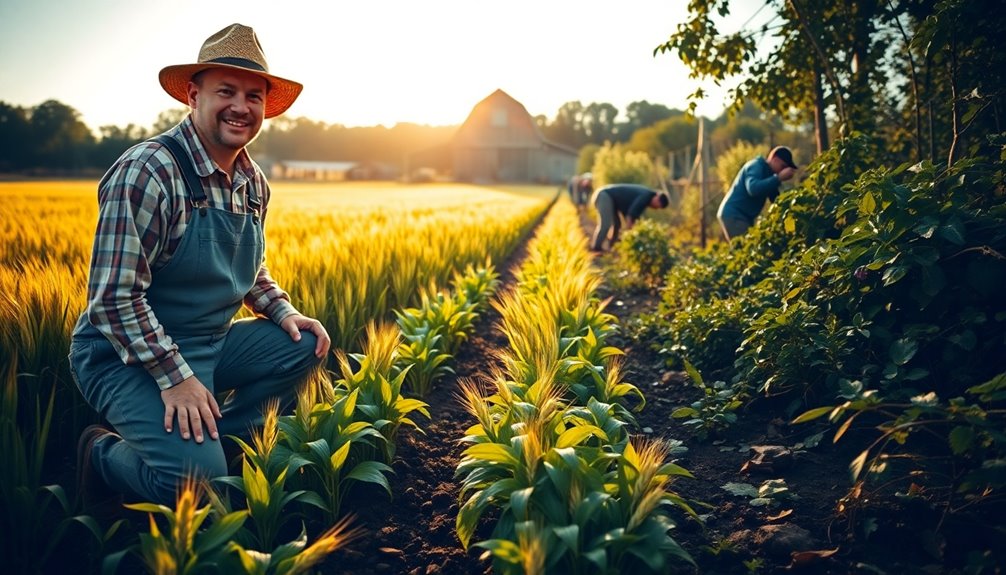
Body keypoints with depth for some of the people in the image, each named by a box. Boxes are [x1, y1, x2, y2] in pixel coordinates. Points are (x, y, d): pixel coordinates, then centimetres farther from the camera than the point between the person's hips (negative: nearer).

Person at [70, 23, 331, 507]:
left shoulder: (253, 183, 4)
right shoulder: (146, 172, -22)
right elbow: (114, 297, -24)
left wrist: (284, 311, -1)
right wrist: (174, 377, -26)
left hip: (211, 342, 8)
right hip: (127, 353, -8)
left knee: (304, 344, -5)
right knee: (196, 477, -24)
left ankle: (215, 443, 5)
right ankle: (105, 455, 9)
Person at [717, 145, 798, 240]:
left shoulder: (768, 173, 14)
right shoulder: (756, 166, -13)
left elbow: (776, 199, 13)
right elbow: (753, 188, -34)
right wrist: (779, 178, -33)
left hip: (745, 217, 10)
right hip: (733, 215, -10)